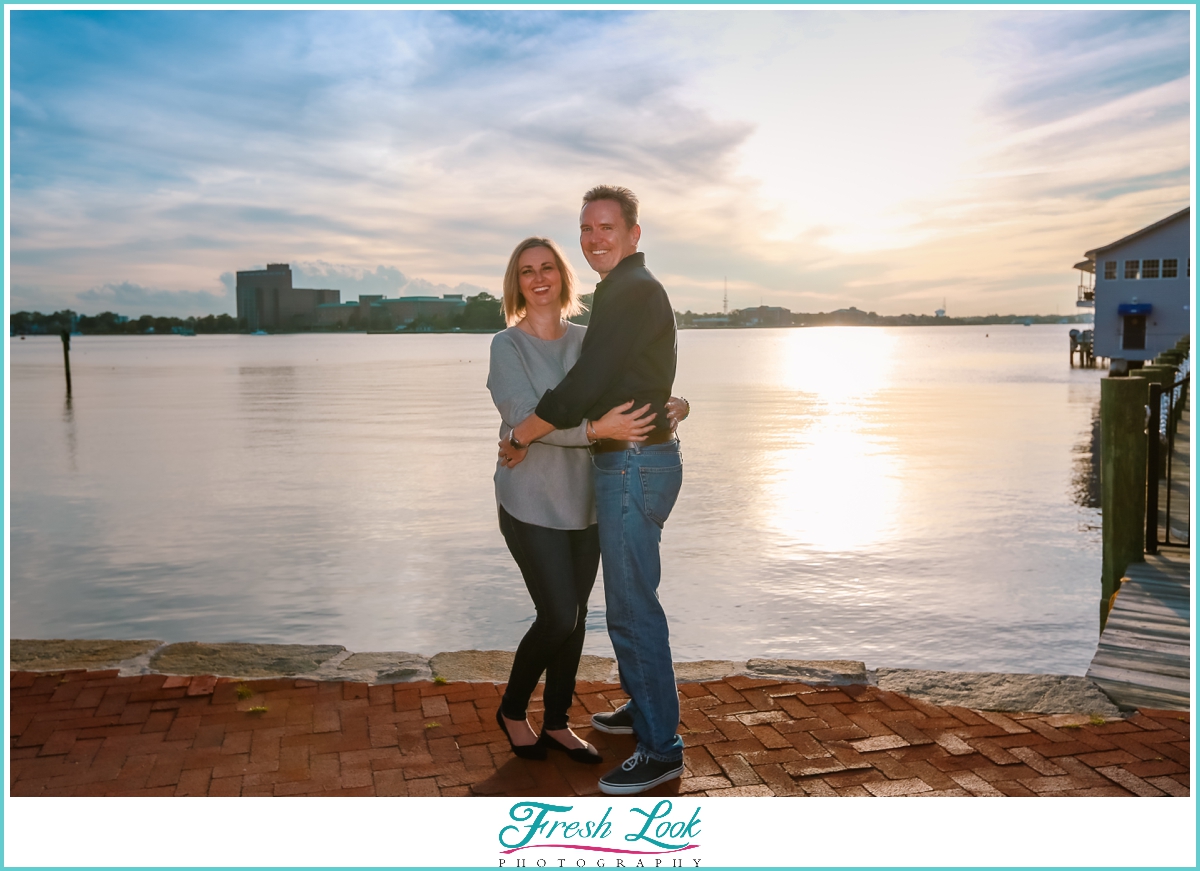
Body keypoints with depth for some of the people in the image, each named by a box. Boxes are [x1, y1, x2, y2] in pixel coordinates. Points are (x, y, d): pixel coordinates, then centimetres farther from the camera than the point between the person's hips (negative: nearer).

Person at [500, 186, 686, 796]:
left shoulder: (631, 291, -16)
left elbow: (583, 385, -23)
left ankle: (661, 748, 5)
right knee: (628, 597, 22)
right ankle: (643, 706, 38)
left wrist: (519, 437, -11)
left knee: (633, 606, -5)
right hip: (630, 462, 11)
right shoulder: (629, 290, 18)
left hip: (635, 465, -11)